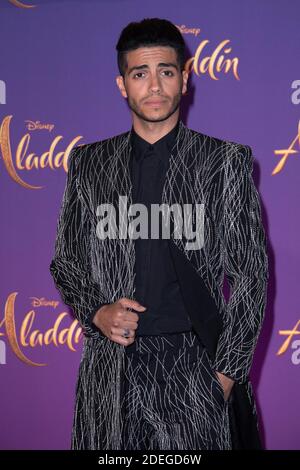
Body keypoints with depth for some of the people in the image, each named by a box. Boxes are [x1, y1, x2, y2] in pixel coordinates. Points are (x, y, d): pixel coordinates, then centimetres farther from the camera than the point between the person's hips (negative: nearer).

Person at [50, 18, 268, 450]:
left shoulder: (226, 162, 1)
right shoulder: (88, 164, 8)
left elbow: (250, 273, 0)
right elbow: (66, 263, 13)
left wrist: (227, 372, -6)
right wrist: (97, 313, -7)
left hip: (194, 364, -2)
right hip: (110, 366, 2)